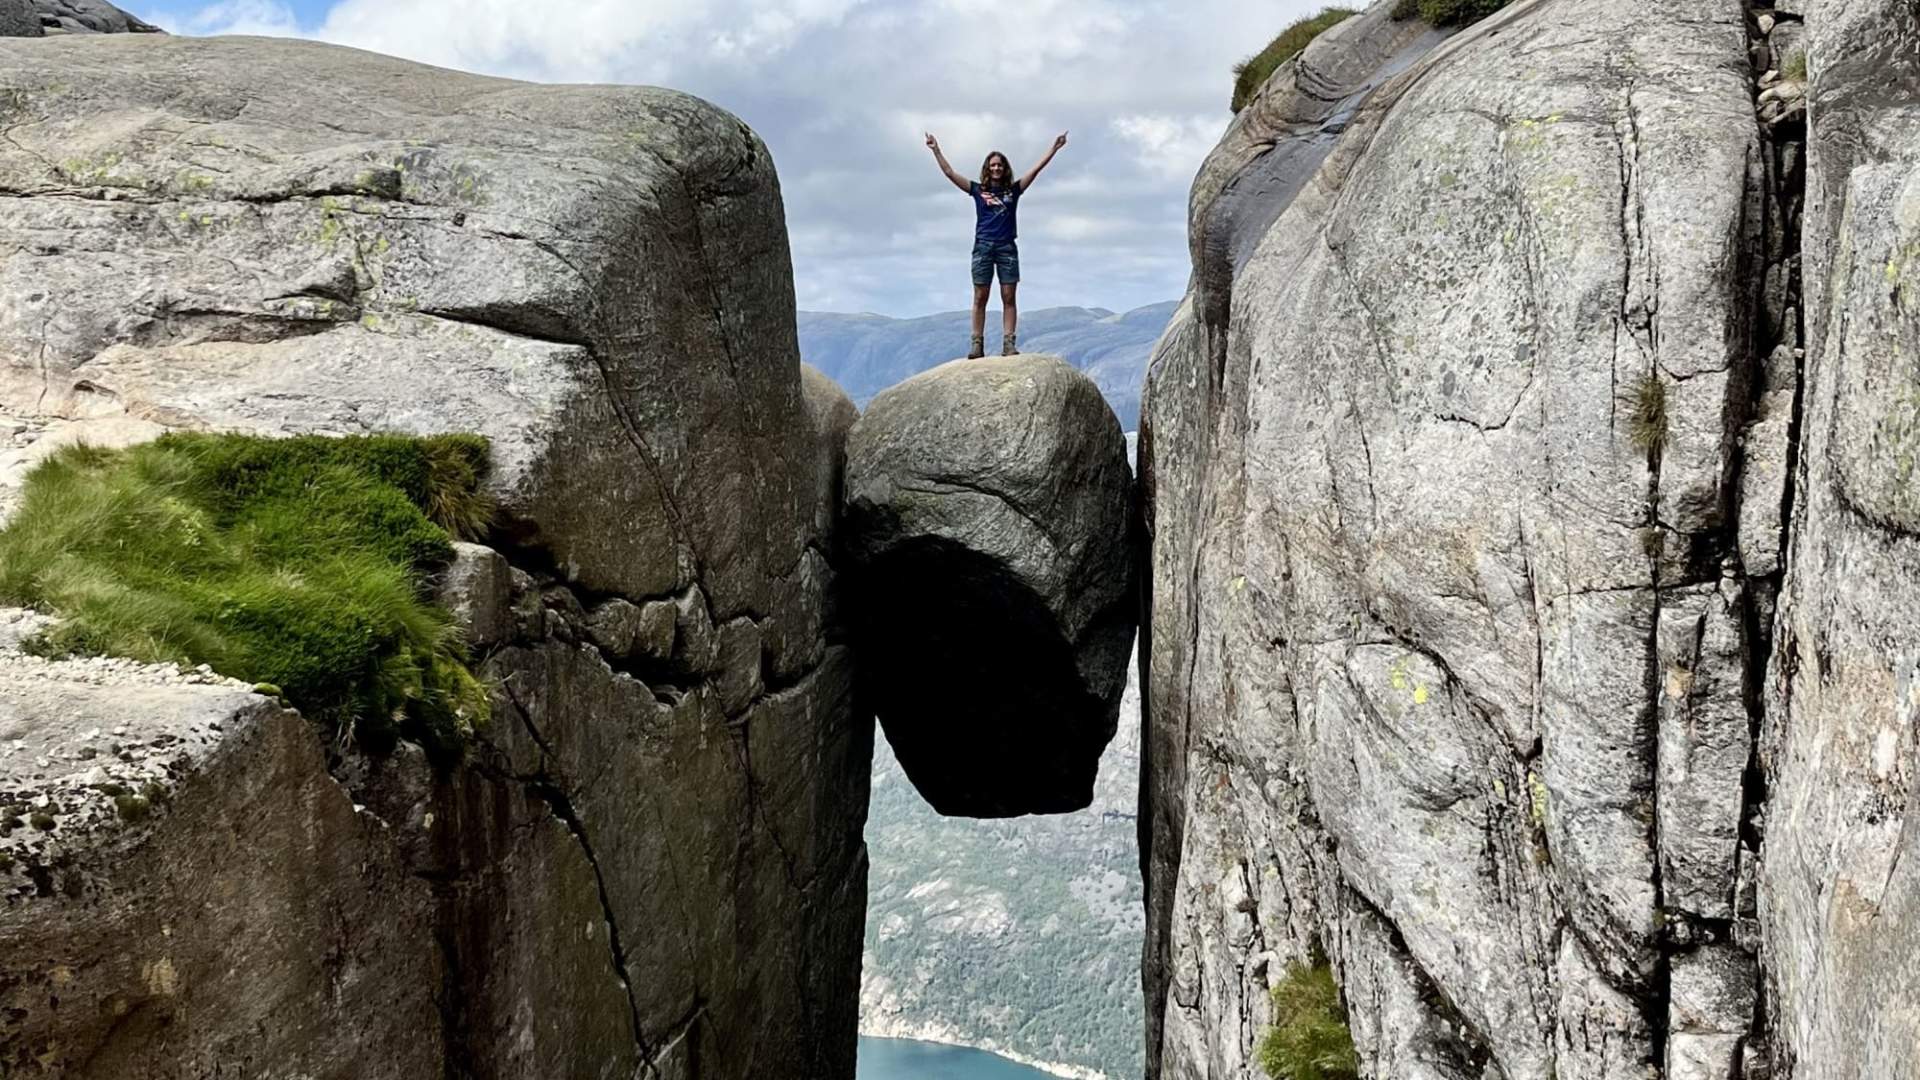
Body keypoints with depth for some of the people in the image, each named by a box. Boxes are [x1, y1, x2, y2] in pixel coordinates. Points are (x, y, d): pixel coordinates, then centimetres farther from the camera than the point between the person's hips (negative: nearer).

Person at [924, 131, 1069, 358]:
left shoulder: (1013, 190, 11)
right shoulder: (978, 190, 9)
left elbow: (1036, 169, 9)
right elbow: (950, 173, 7)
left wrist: (1054, 148, 5)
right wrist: (936, 150, 4)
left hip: (1007, 247, 1)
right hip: (983, 246, -1)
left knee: (1009, 298, -4)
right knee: (980, 297, -2)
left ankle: (1008, 344, -5)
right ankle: (977, 345, -2)